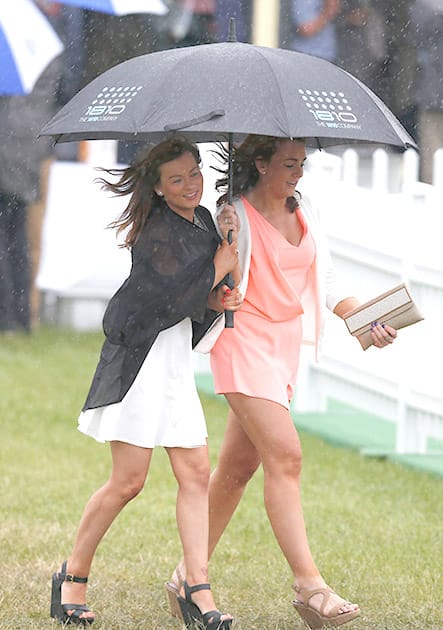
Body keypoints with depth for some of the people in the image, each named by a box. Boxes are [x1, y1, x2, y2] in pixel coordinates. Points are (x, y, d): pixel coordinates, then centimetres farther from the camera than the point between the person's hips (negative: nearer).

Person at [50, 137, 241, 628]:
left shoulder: (203, 220, 13)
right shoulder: (157, 231, -13)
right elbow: (175, 296, -21)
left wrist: (213, 299, 0)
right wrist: (222, 266, -8)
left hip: (176, 357, 9)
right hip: (142, 353, -9)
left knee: (195, 473, 0)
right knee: (128, 480, -6)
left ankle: (197, 591, 0)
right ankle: (73, 576, 9)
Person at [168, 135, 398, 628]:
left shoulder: (302, 211, 12)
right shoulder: (235, 216, -9)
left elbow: (324, 282, 18)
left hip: (284, 345, 7)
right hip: (244, 343, -7)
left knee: (238, 466, 10)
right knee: (284, 455, -18)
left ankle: (189, 575, 20)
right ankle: (309, 587, -21)